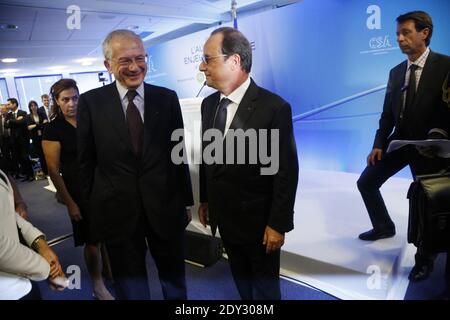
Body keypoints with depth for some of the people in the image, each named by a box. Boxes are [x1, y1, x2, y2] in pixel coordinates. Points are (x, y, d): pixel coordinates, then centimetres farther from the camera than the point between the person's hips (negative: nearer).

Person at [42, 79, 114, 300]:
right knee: (92, 240, 9)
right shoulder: (53, 130, -6)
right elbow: (54, 170, -6)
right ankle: (98, 286, 29)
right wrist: (69, 202, -8)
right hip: (79, 193, -3)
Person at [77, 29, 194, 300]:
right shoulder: (91, 102, -3)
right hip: (117, 211, 0)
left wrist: (186, 201, 6)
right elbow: (86, 161, 1)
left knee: (175, 279, 21)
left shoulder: (167, 98, -1)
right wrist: (92, 207, 3)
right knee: (131, 286, 19)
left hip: (165, 207, 1)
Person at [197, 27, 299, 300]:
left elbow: (286, 172, -17)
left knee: (265, 283, 18)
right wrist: (205, 200, 12)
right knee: (241, 278, 25)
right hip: (224, 216, 6)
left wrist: (278, 224, -14)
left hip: (258, 219, -5)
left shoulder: (274, 107, -19)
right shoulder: (209, 104, 1)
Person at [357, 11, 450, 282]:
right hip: (399, 141, 5)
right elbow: (388, 113, 7)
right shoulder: (396, 72, 6)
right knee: (366, 183, 6)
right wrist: (378, 144, -1)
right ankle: (384, 227, 30)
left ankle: (425, 258, 26)